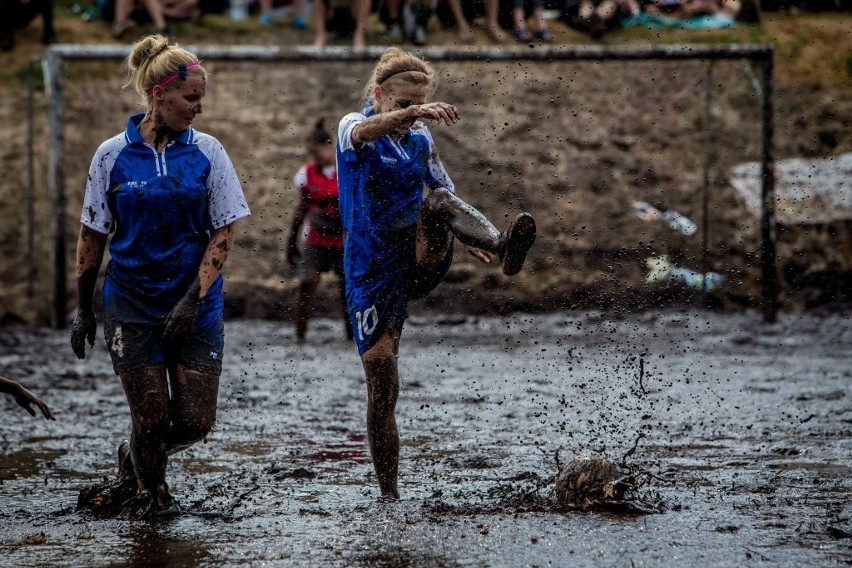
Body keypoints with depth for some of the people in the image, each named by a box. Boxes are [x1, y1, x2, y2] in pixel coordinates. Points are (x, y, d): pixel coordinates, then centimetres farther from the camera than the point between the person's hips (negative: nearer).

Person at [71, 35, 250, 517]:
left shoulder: (207, 151, -2)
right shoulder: (113, 155, -3)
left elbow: (225, 232, -2)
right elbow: (93, 237, 5)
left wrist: (194, 298, -13)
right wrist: (85, 309, 6)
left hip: (196, 308, 1)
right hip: (132, 307, -1)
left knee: (196, 422, -2)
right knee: (152, 419, -2)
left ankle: (134, 458, 29)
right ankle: (152, 487, 29)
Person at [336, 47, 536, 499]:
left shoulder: (421, 140, 11)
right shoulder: (353, 128, -4)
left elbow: (448, 198, 19)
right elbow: (363, 132, -30)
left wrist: (470, 238, -3)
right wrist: (410, 114, -51)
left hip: (419, 261, 2)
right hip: (372, 274, -2)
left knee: (438, 200, -29)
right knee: (382, 389, -5)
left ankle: (505, 249, -56)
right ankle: (389, 495, 6)